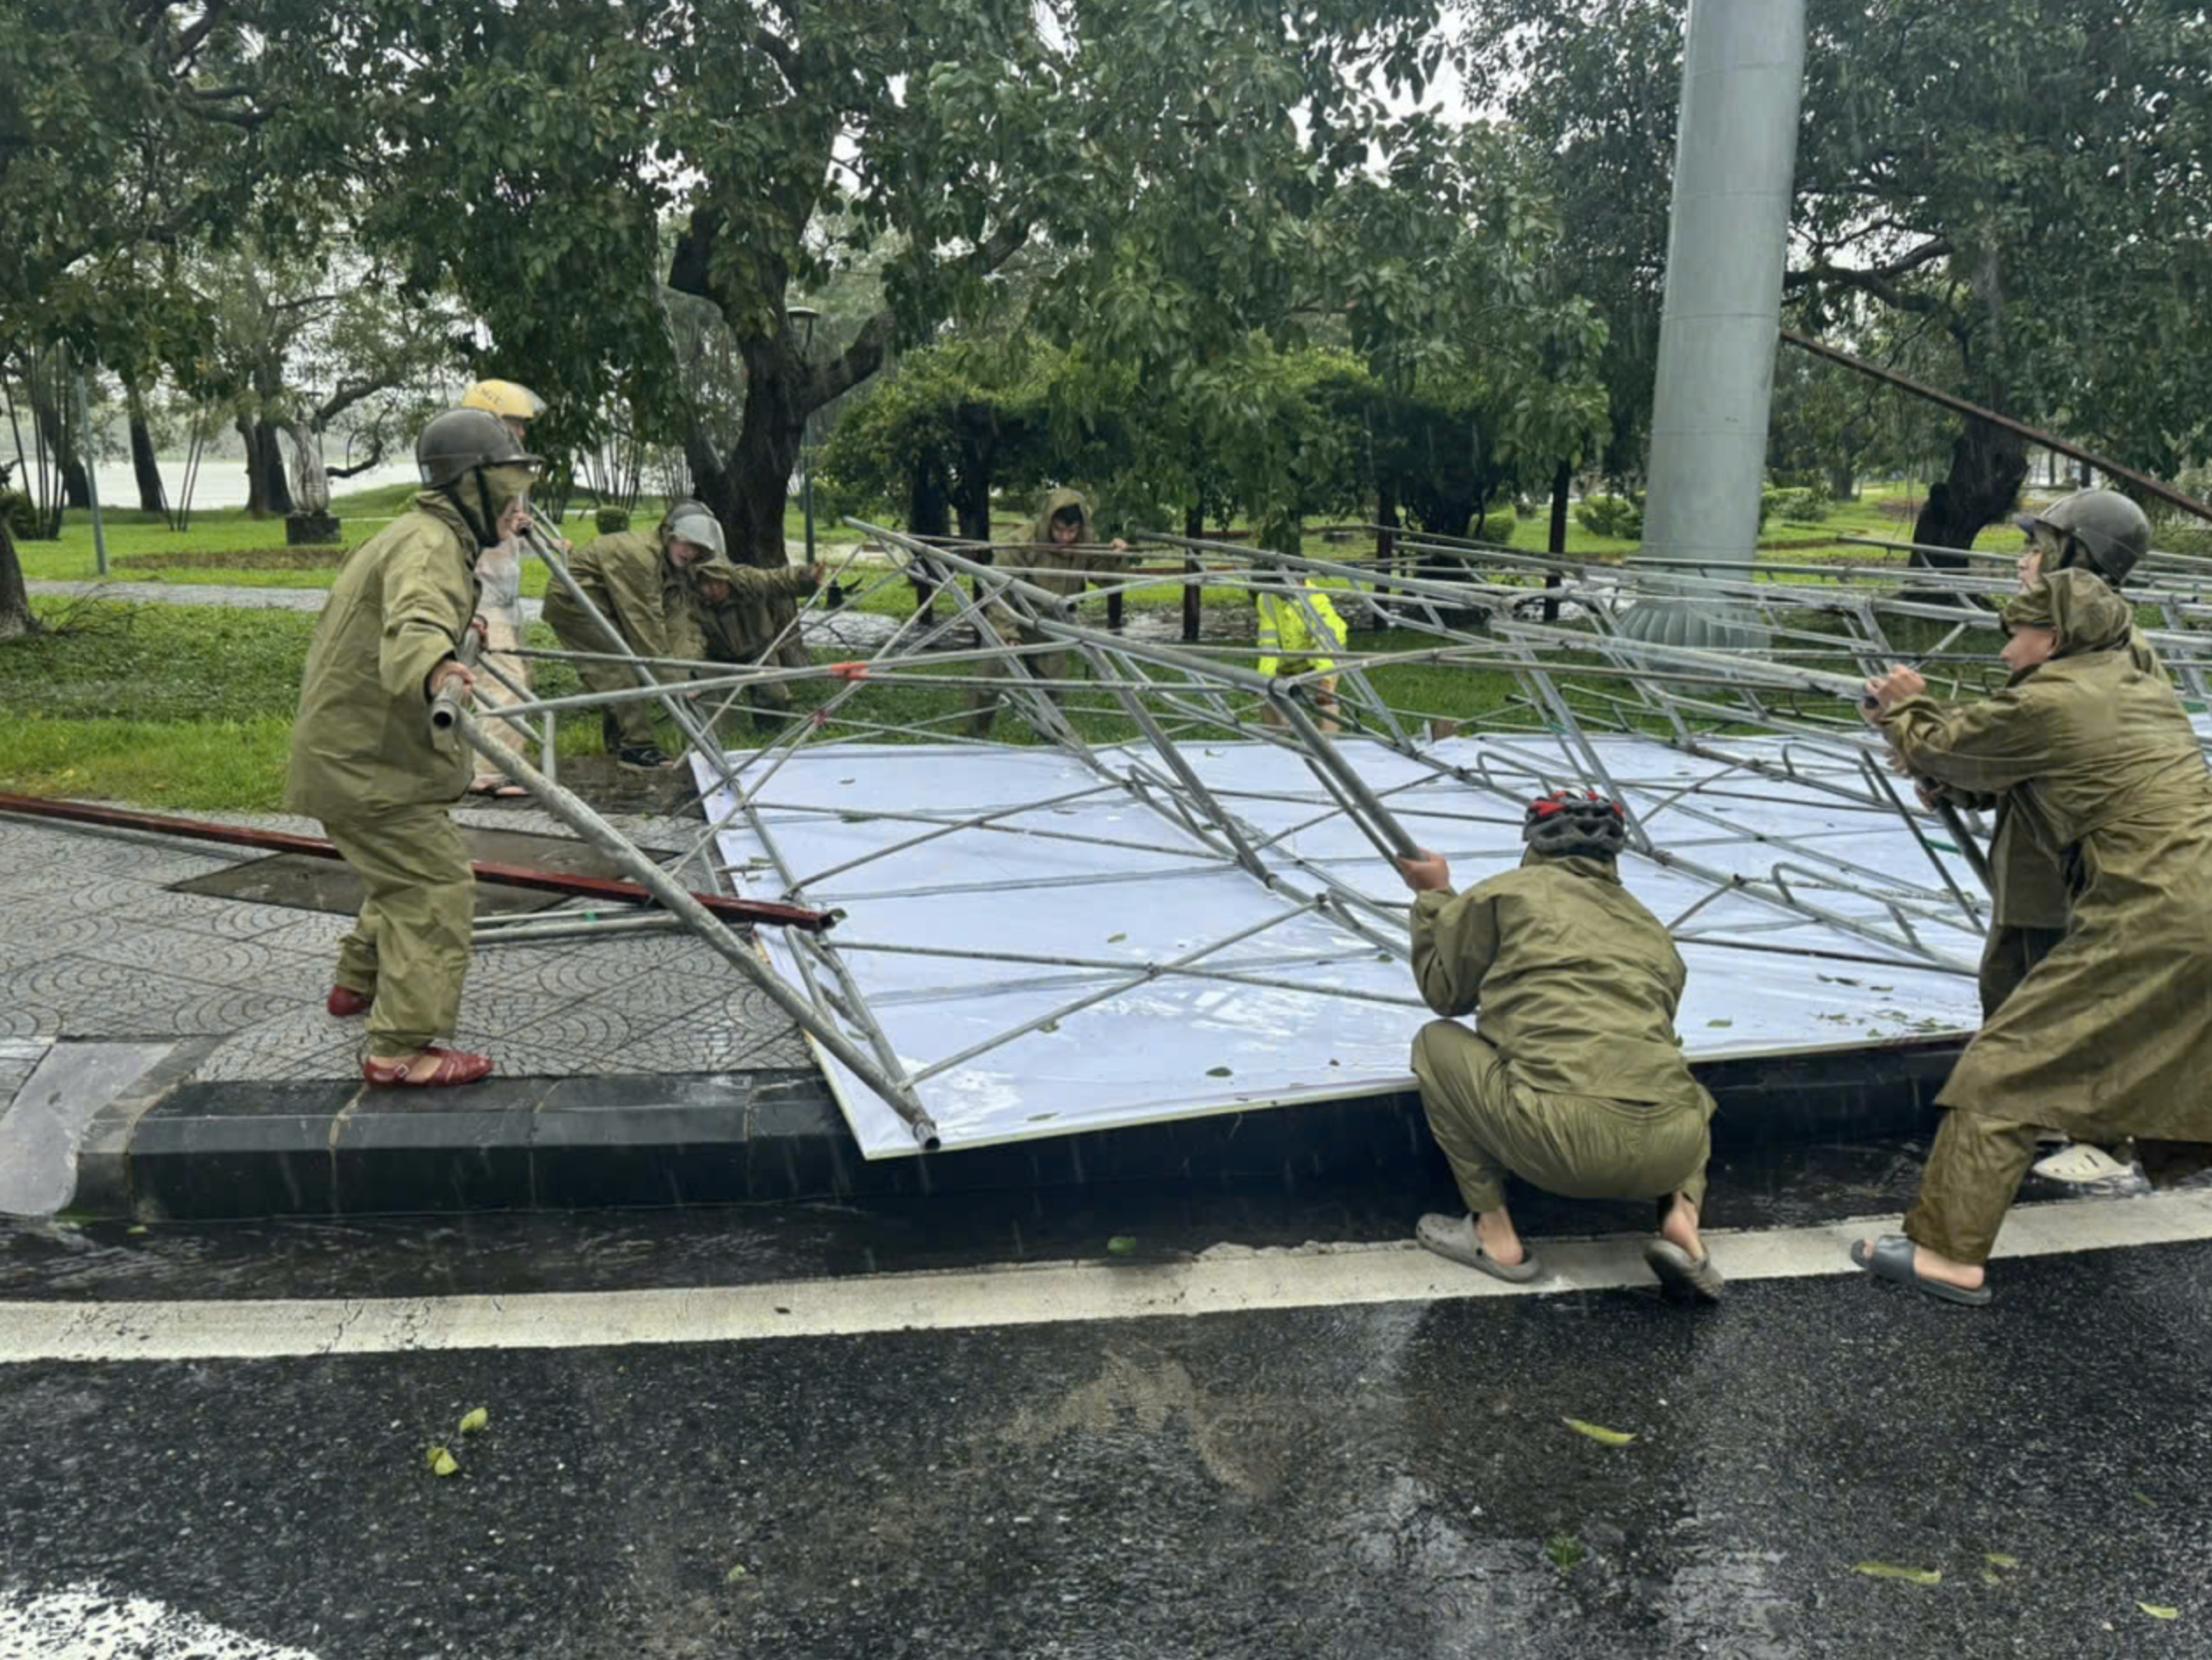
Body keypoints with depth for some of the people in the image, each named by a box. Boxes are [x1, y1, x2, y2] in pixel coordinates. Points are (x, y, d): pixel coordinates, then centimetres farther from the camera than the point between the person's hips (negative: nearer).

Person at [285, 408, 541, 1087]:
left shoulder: (418, 534, 15)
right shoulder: (430, 545, -20)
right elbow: (413, 620, -43)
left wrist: (458, 627, 55)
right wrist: (436, 670, -64)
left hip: (352, 745, 11)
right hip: (363, 758, -11)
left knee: (407, 870, 27)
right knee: (438, 885, -12)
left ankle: (359, 981, 46)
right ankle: (401, 1048, -12)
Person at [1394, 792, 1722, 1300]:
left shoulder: (1508, 892, 12)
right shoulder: (1650, 928, 25)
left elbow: (1444, 991, 21)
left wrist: (1433, 896, 36)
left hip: (1564, 1143, -5)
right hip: (1671, 1153, 5)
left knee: (1436, 1044, 20)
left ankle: (1495, 1233, 16)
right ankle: (1682, 1214, 13)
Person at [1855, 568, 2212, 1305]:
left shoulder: (2049, 702, -10)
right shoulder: (2142, 680, 14)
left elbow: (1938, 748, 3)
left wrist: (1902, 709, 23)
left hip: (2150, 919, -8)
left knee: (2006, 1069, -3)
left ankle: (1950, 1253, -1)